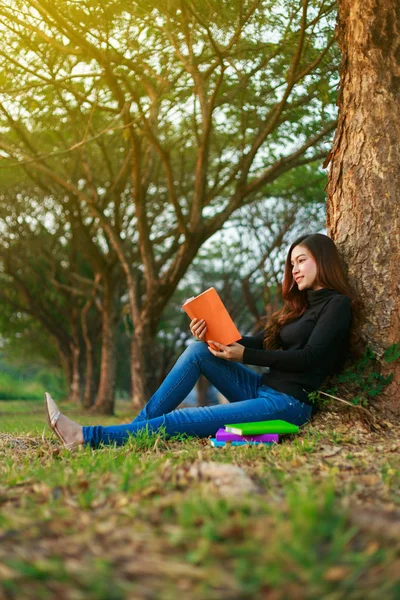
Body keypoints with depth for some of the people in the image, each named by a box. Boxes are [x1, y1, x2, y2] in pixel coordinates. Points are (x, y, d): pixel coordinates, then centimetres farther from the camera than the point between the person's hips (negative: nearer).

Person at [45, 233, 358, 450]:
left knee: (184, 421, -18)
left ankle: (86, 437, -20)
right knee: (199, 350, -9)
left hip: (290, 403, -8)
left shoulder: (337, 304, -5)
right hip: (264, 389, 8)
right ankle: (136, 427, -11)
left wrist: (244, 356, -18)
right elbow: (262, 343, 11)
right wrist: (216, 338, -6)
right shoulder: (302, 304, 21)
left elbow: (309, 358, -16)